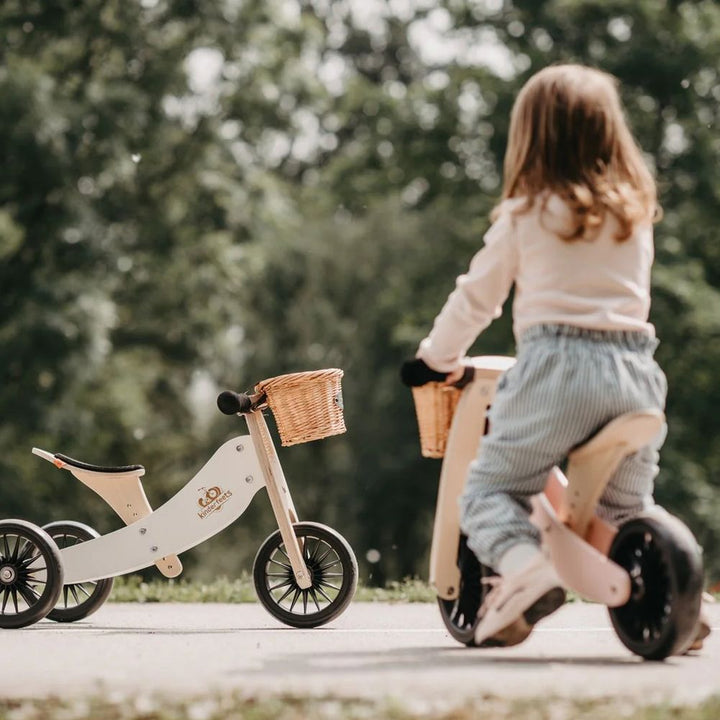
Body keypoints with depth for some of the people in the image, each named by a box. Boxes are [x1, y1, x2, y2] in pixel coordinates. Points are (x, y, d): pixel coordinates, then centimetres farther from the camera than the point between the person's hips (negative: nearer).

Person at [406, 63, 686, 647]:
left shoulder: (525, 213, 5)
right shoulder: (636, 211, 17)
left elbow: (476, 297, 11)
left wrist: (439, 355, 27)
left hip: (558, 364, -4)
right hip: (635, 369, 4)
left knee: (489, 489, 6)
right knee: (628, 507, 20)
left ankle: (523, 562, -22)